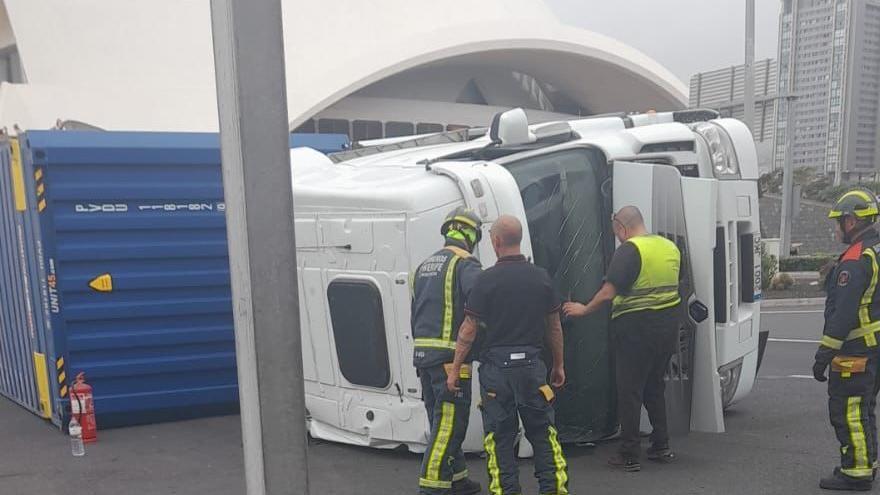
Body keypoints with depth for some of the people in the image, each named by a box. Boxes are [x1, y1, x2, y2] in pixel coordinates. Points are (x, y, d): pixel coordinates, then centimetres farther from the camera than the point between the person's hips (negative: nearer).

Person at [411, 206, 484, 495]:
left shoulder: (424, 267, 18)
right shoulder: (465, 264, -8)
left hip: (423, 353, 9)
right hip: (450, 355, -9)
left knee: (441, 419, 16)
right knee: (449, 422, -5)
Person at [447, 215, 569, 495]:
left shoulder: (487, 279, -8)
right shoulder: (541, 277, 2)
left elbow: (469, 330, -7)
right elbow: (554, 327, 8)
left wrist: (455, 369, 1)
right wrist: (558, 365, 19)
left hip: (496, 365, -3)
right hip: (532, 363, 3)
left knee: (499, 436, 8)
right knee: (543, 431, 14)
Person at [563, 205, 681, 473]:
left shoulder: (629, 250, -15)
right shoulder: (670, 247, 9)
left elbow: (608, 293, -19)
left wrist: (584, 310, -4)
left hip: (636, 327, -7)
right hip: (668, 325, 7)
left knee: (630, 391, 2)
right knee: (655, 386, 20)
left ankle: (630, 455, 6)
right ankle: (661, 447, 25)